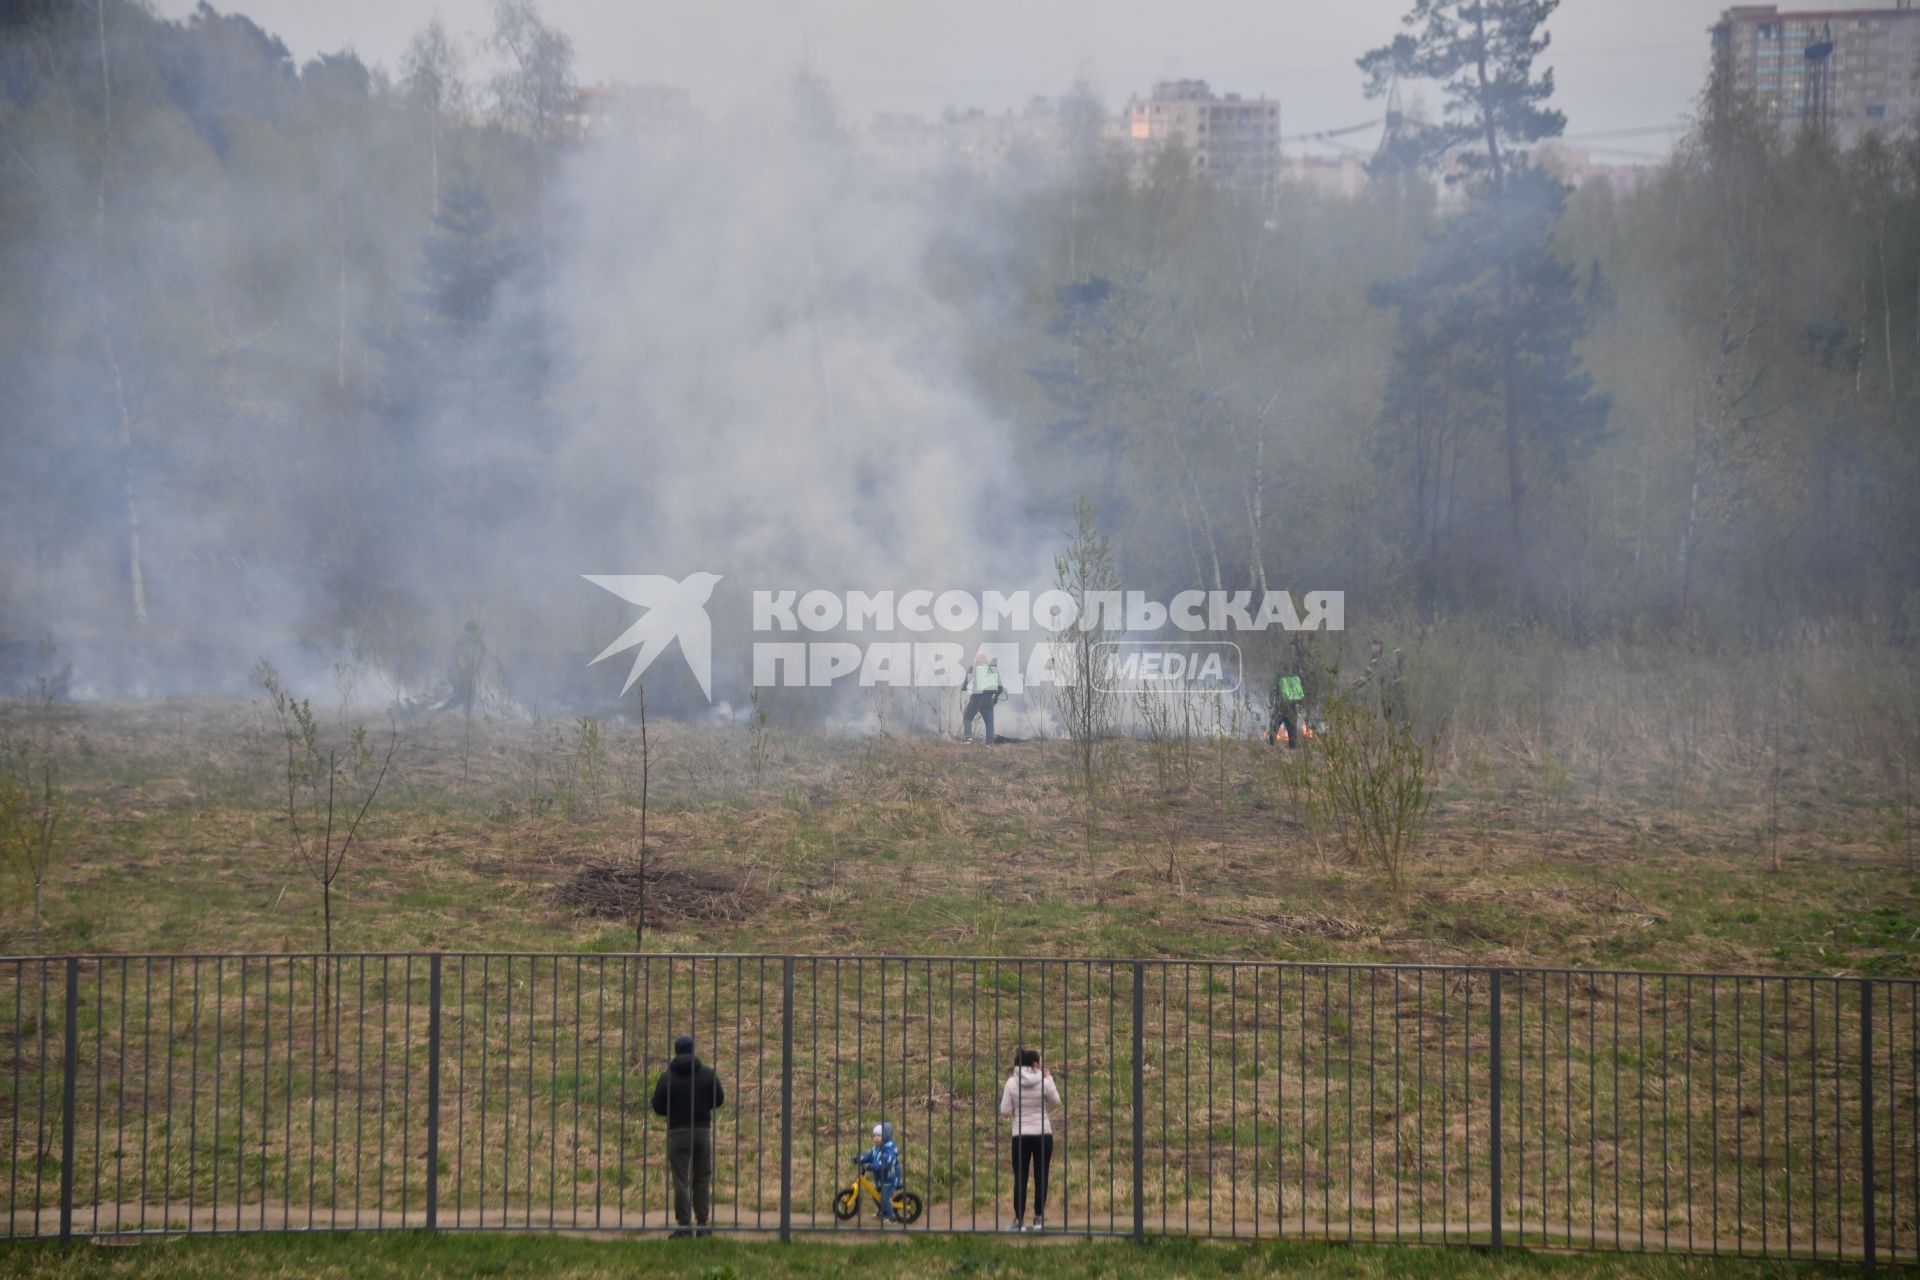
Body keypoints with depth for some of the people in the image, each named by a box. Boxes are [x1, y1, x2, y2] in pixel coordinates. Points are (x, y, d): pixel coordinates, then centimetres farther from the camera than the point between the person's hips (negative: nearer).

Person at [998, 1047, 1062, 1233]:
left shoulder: (1012, 1083, -5)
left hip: (1020, 1135, 0)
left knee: (1020, 1178, 5)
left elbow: (1004, 1110, -4)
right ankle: (1039, 1219, 10)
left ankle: (1019, 1220, 2)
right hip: (1043, 1134, 0)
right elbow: (1055, 1104, 8)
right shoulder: (1044, 1082, -8)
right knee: (1041, 1177, 8)